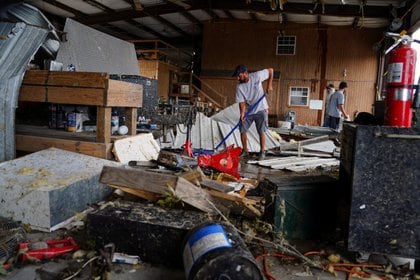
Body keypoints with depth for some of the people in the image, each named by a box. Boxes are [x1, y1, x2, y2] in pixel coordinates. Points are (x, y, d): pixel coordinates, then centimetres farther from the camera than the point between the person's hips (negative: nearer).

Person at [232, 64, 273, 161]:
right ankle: (245, 151, 18)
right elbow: (241, 102, -15)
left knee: (261, 131, -2)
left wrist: (269, 85, -9)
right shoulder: (239, 86, -12)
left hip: (261, 109, -3)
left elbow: (270, 70, -3)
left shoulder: (257, 76, -16)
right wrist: (242, 113, -30)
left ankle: (262, 152, 9)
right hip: (248, 110, 3)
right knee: (242, 130, 2)